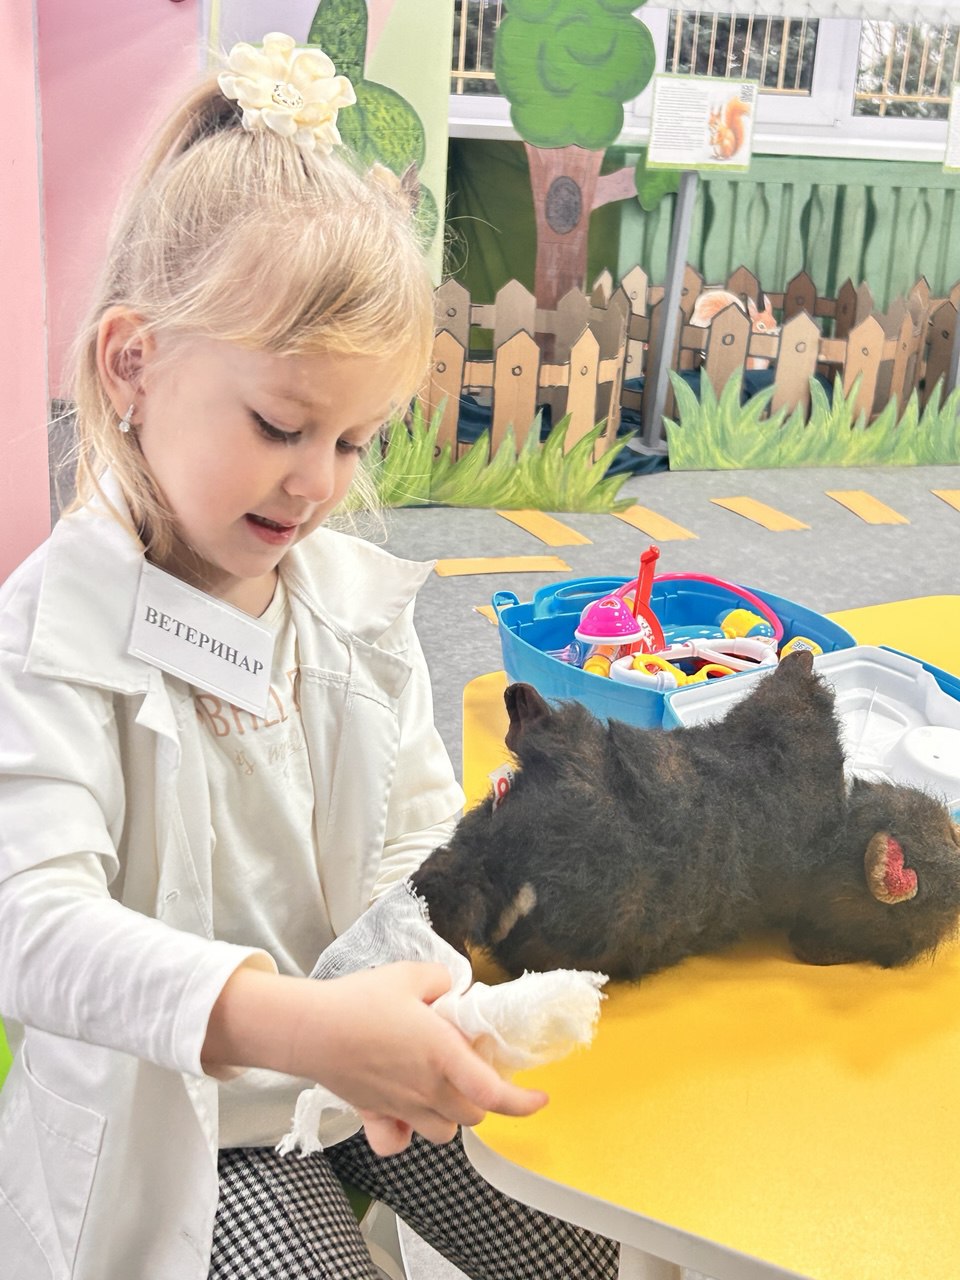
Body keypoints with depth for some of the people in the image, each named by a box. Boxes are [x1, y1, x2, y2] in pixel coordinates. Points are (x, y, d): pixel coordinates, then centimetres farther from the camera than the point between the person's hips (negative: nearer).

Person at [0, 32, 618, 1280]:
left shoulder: (359, 599, -3)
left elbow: (423, 831, 1)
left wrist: (413, 1017, -19)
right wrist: (294, 1022, -45)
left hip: (375, 1065, 5)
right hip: (179, 1118, -4)